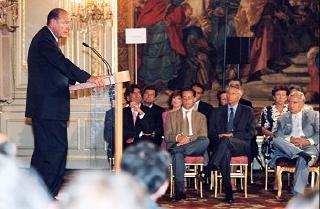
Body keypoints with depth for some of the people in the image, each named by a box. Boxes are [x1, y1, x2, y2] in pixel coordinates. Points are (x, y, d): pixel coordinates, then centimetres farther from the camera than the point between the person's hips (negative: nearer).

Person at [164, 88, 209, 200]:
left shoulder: (201, 117, 21)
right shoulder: (171, 115, 19)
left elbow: (203, 136, 5)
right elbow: (167, 136, 8)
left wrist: (189, 138, -15)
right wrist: (177, 137, -15)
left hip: (194, 147, 1)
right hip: (176, 145, -1)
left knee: (206, 141, -33)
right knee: (177, 154, -39)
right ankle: (179, 190, -42)